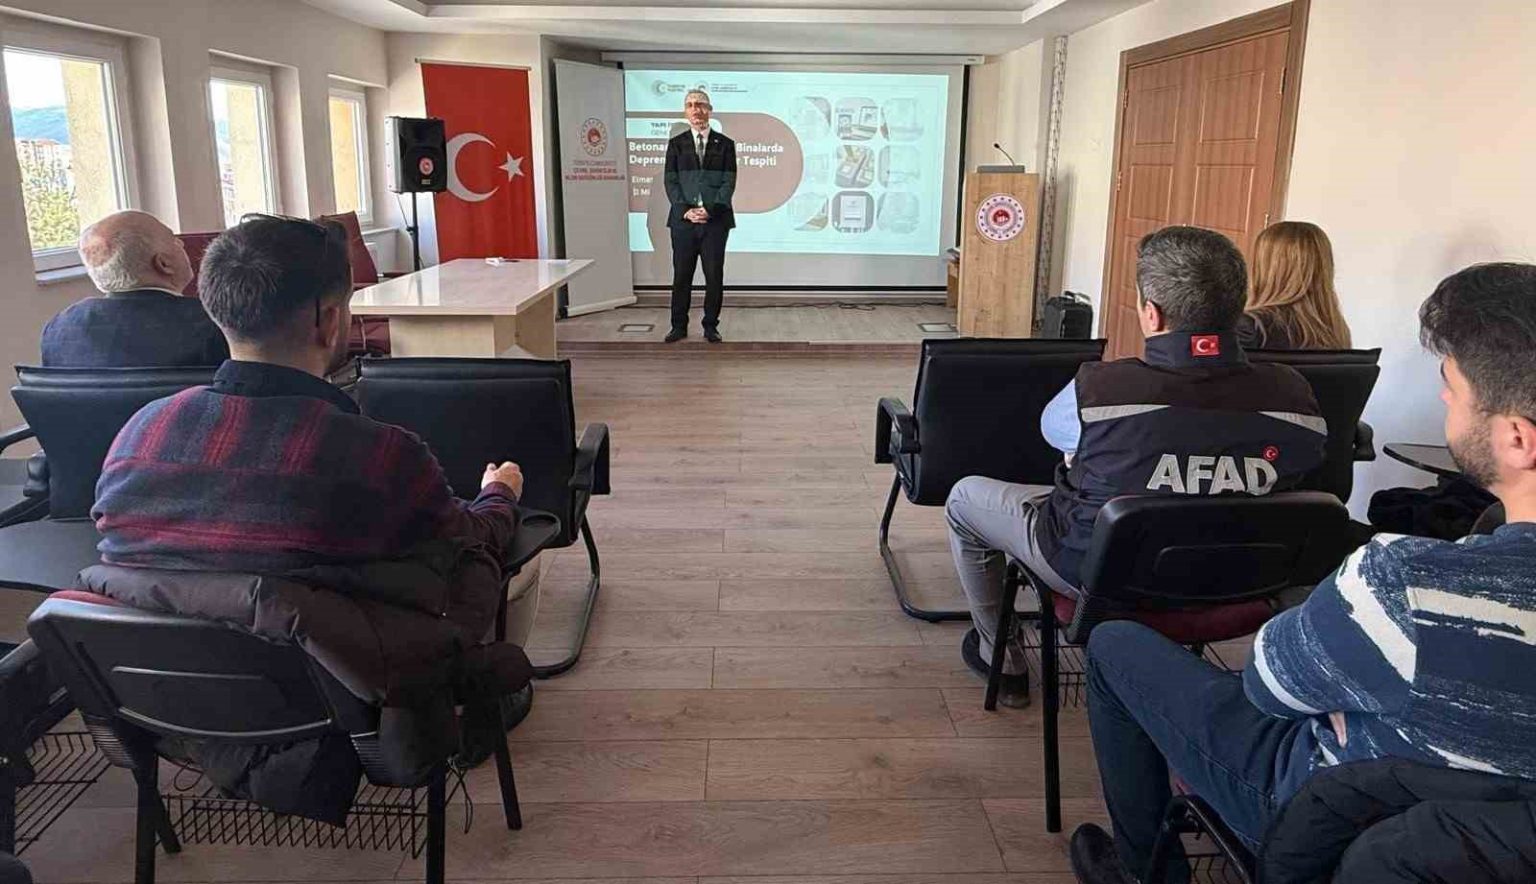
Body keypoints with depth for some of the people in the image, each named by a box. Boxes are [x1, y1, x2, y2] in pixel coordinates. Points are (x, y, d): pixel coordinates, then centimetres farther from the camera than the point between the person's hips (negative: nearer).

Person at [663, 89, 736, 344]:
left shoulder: (724, 144, 6)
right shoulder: (676, 144, 9)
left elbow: (729, 182, -1)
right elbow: (671, 181, 3)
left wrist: (710, 210, -14)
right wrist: (686, 210, -12)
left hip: (715, 219, -1)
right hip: (683, 219, 1)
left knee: (714, 276, 2)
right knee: (681, 275, 4)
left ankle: (711, 326, 13)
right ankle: (679, 326, 14)